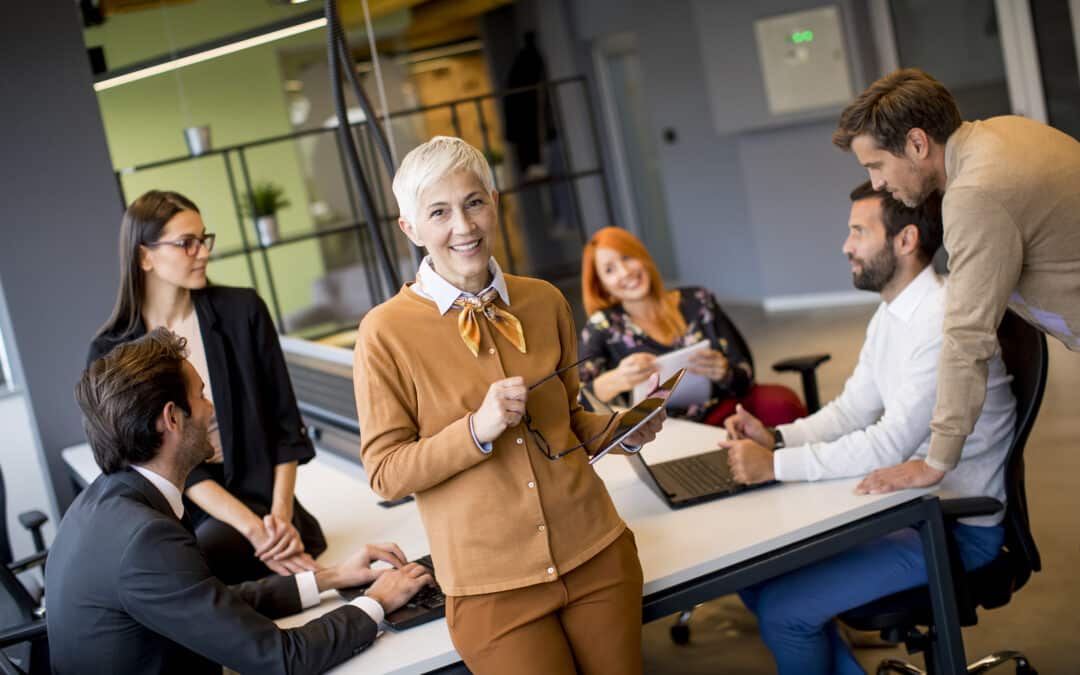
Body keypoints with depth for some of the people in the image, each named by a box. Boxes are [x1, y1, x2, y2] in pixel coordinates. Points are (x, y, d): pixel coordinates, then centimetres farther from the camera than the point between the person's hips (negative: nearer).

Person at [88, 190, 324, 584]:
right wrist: (251, 527, -17)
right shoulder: (112, 353, -1)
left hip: (258, 491, -1)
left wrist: (281, 513, -12)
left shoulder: (242, 311, 0)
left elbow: (285, 423, 2)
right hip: (173, 513, 2)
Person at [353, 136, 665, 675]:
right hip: (492, 584, -4)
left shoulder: (545, 302, 2)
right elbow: (386, 473, -8)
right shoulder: (386, 332, -10)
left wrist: (623, 429, -4)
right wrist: (478, 429, -21)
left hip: (598, 554, 4)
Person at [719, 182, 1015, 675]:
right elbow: (851, 410, 11)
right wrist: (775, 436, -6)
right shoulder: (891, 314, 8)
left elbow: (890, 446, -29)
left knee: (782, 607, -15)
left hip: (957, 526, -9)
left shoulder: (944, 322, -24)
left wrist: (776, 465, -26)